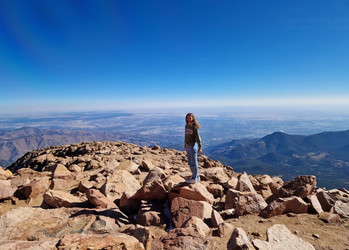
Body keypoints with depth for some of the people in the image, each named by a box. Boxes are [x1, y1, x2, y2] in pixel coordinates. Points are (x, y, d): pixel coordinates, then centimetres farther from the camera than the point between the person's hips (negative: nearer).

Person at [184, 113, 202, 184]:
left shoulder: (194, 127, -12)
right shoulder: (186, 126, 9)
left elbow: (198, 138, -12)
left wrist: (200, 148, -13)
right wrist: (185, 145, 21)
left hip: (193, 146, -8)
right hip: (188, 146, 8)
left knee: (194, 162, 1)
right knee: (190, 163, 14)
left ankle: (194, 178, 12)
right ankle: (197, 177, 28)